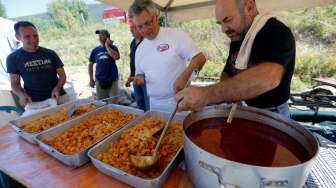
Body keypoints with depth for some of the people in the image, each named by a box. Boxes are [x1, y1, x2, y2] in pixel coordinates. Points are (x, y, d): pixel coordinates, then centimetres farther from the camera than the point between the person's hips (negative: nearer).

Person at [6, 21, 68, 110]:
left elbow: (62, 75, 3)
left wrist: (57, 88, -15)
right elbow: (14, 83, 7)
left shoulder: (50, 53, 2)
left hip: (59, 97, 1)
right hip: (34, 103, 0)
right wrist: (21, 94, -14)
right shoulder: (13, 58, 2)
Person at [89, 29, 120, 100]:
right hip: (99, 80, 2)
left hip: (112, 80, -2)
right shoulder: (95, 50, 7)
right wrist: (91, 79, 9)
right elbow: (90, 64, 14)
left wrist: (107, 45, -11)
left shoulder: (113, 47, 0)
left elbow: (116, 57, -21)